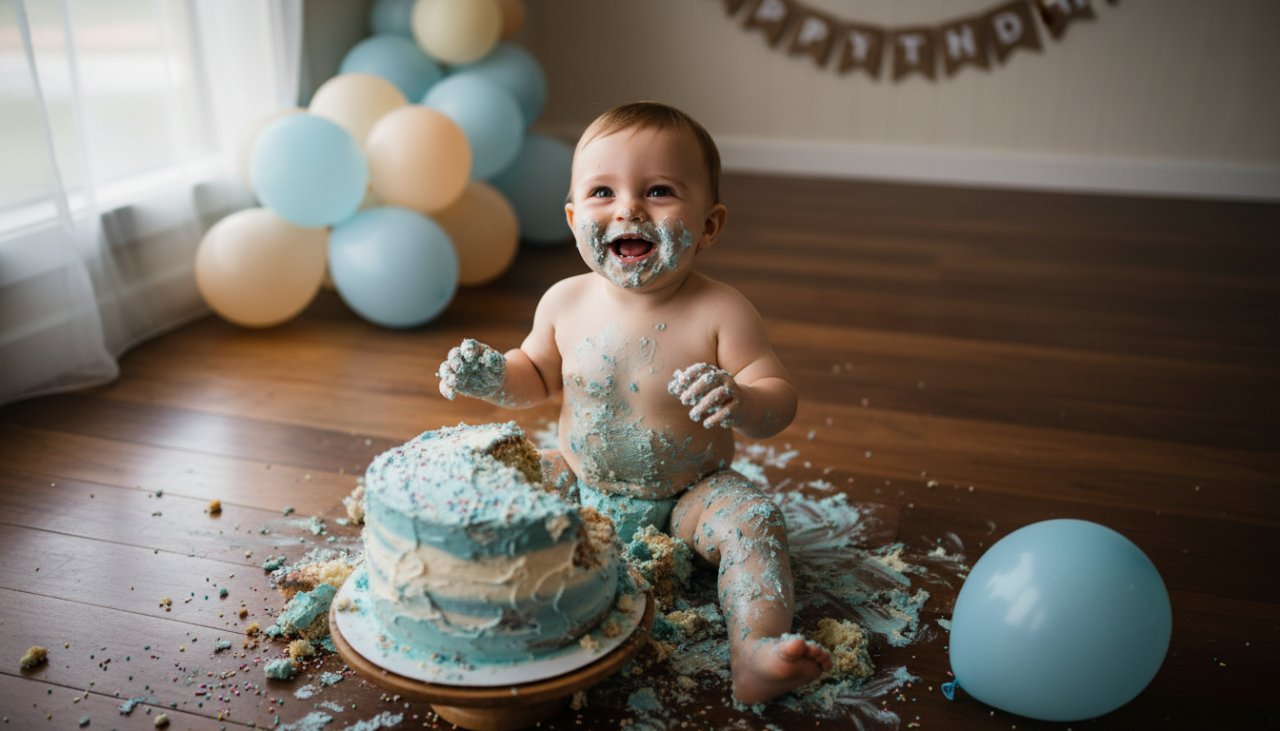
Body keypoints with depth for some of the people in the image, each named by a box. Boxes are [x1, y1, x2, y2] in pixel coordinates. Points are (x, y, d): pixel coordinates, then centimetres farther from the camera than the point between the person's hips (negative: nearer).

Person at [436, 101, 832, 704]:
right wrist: (490, 377, -12)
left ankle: (756, 651, -33)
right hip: (581, 486, 3)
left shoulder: (720, 312, -19)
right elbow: (538, 376, 10)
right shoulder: (565, 303, -8)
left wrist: (738, 401, -42)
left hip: (688, 497, -3)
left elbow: (779, 400, -18)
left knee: (752, 520, -26)